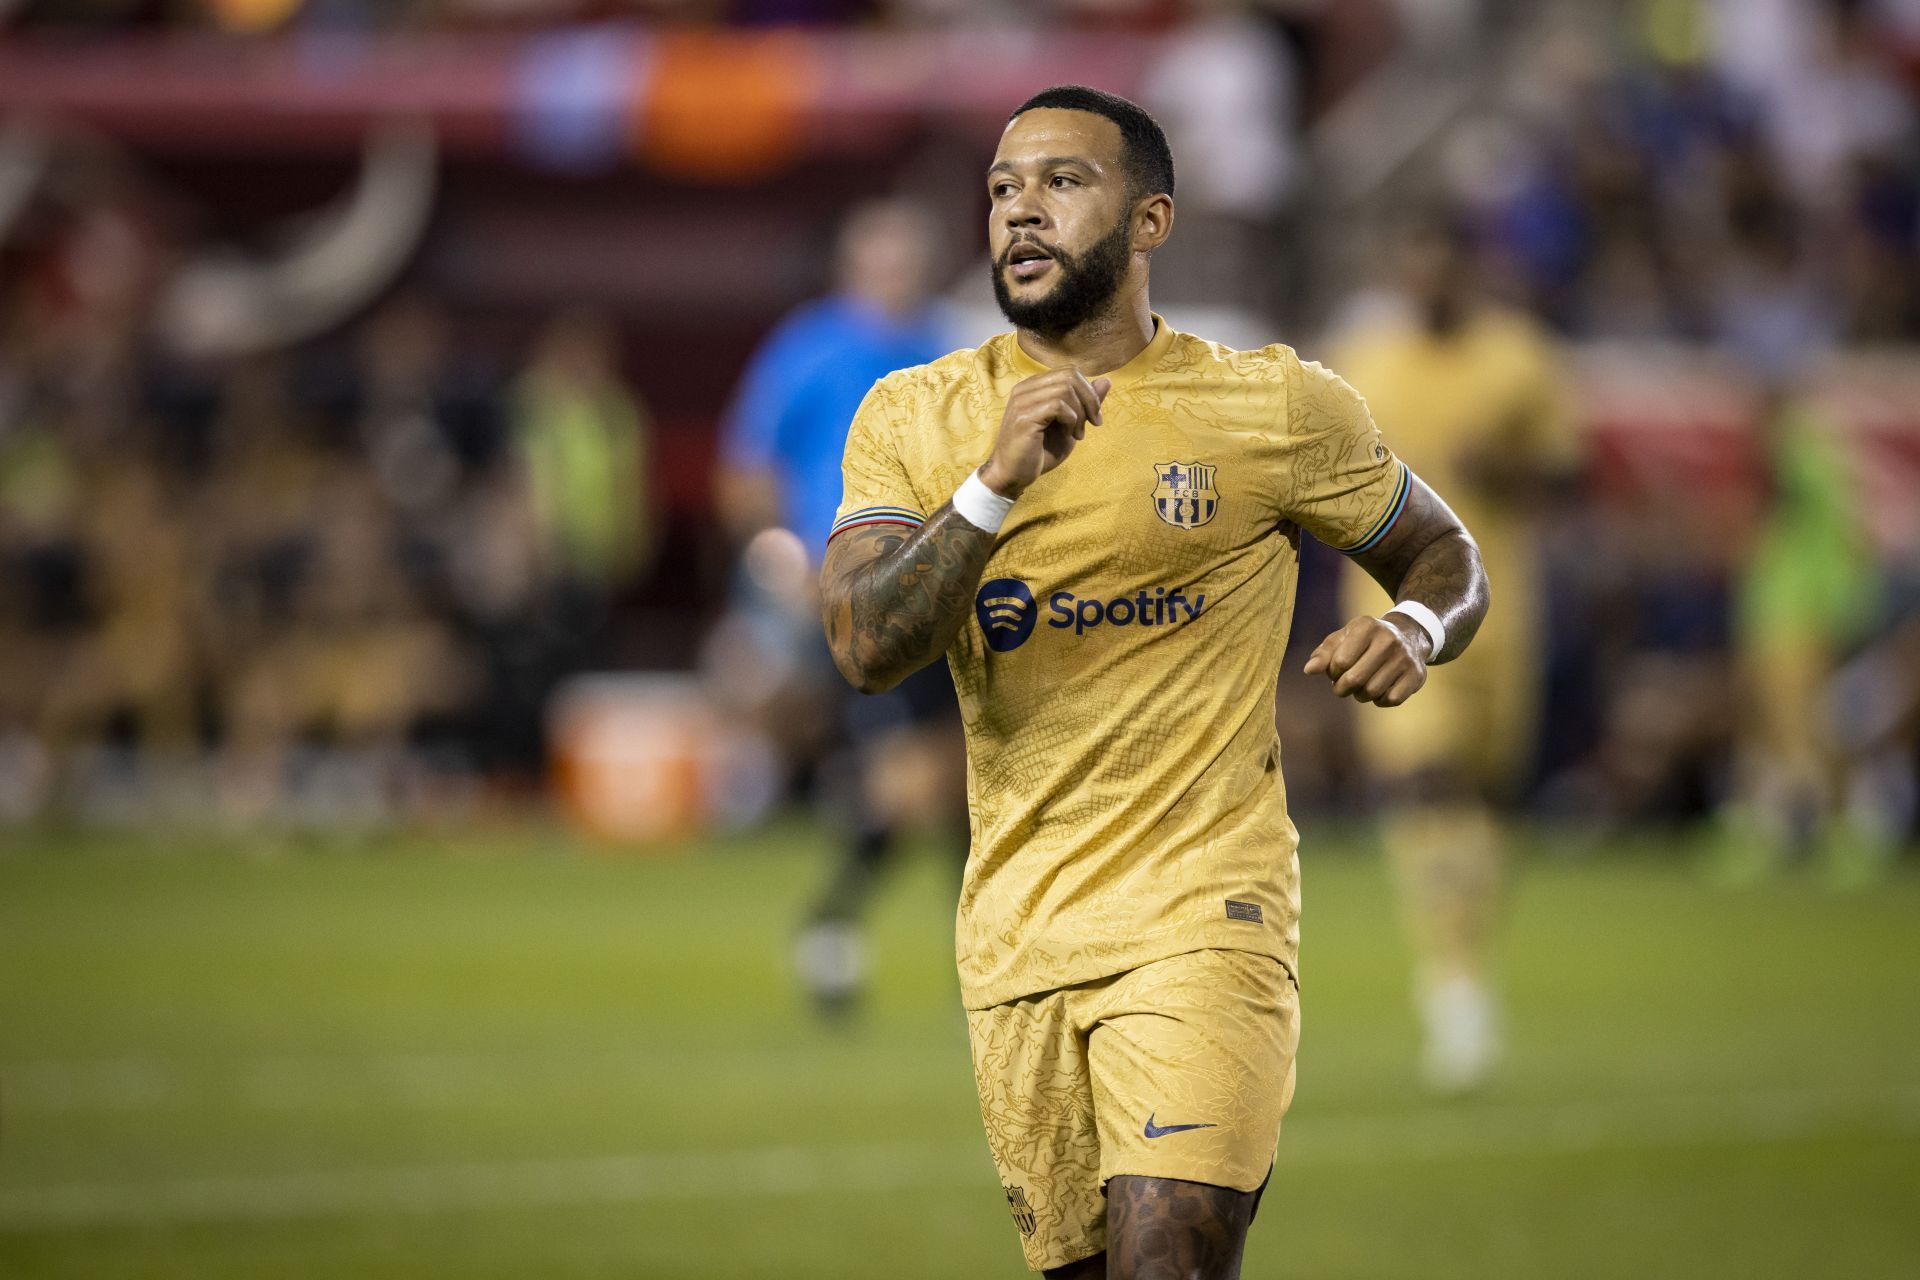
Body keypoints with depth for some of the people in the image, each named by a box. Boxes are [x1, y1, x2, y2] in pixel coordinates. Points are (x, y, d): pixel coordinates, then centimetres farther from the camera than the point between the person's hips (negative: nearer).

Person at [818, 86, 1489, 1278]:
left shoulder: (1276, 409, -1)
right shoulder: (915, 418, 4)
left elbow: (1449, 559, 13)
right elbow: (867, 645, -10)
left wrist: (1415, 631, -11)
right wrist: (998, 485, -22)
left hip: (1203, 911, -4)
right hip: (1016, 932, 4)